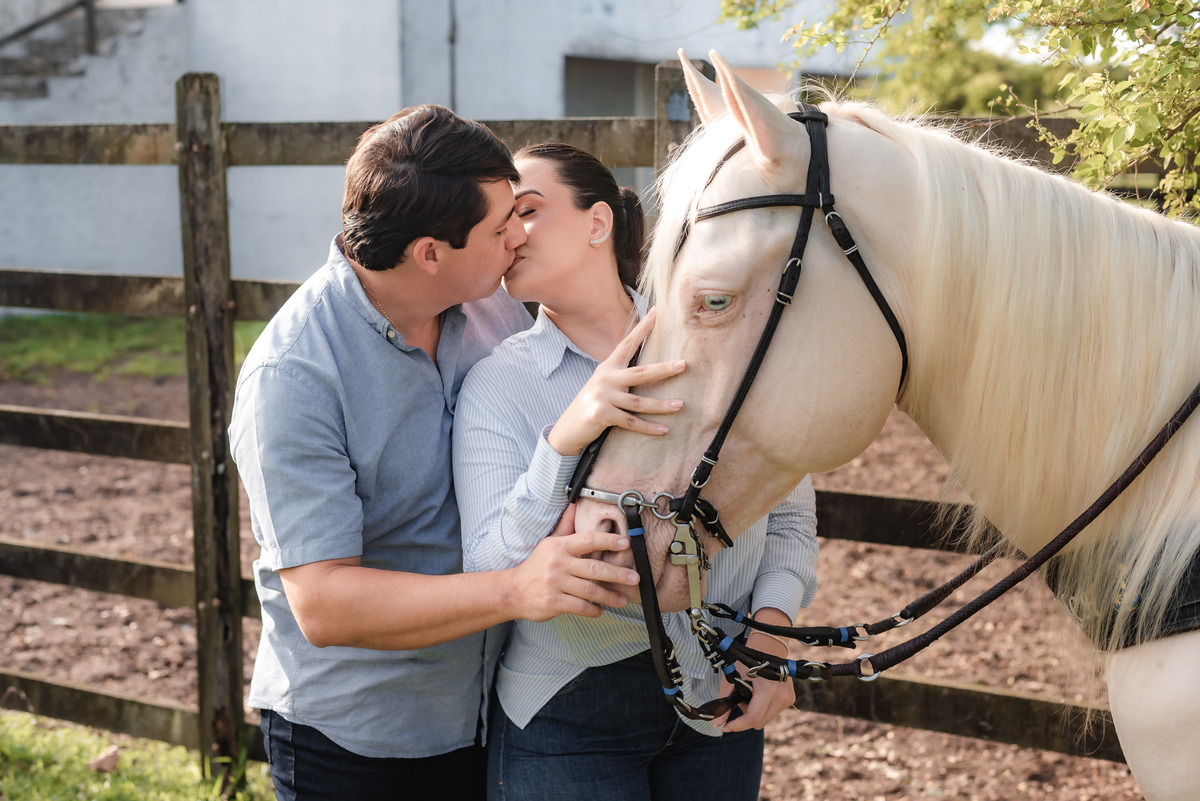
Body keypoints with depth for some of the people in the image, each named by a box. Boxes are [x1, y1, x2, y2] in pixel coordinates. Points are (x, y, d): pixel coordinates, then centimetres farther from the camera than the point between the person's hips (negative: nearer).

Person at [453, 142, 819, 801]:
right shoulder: (496, 384, -8)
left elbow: (789, 515, 4)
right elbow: (491, 578, -18)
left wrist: (770, 621, -13)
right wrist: (563, 442, -31)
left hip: (721, 700, 2)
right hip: (568, 716, -2)